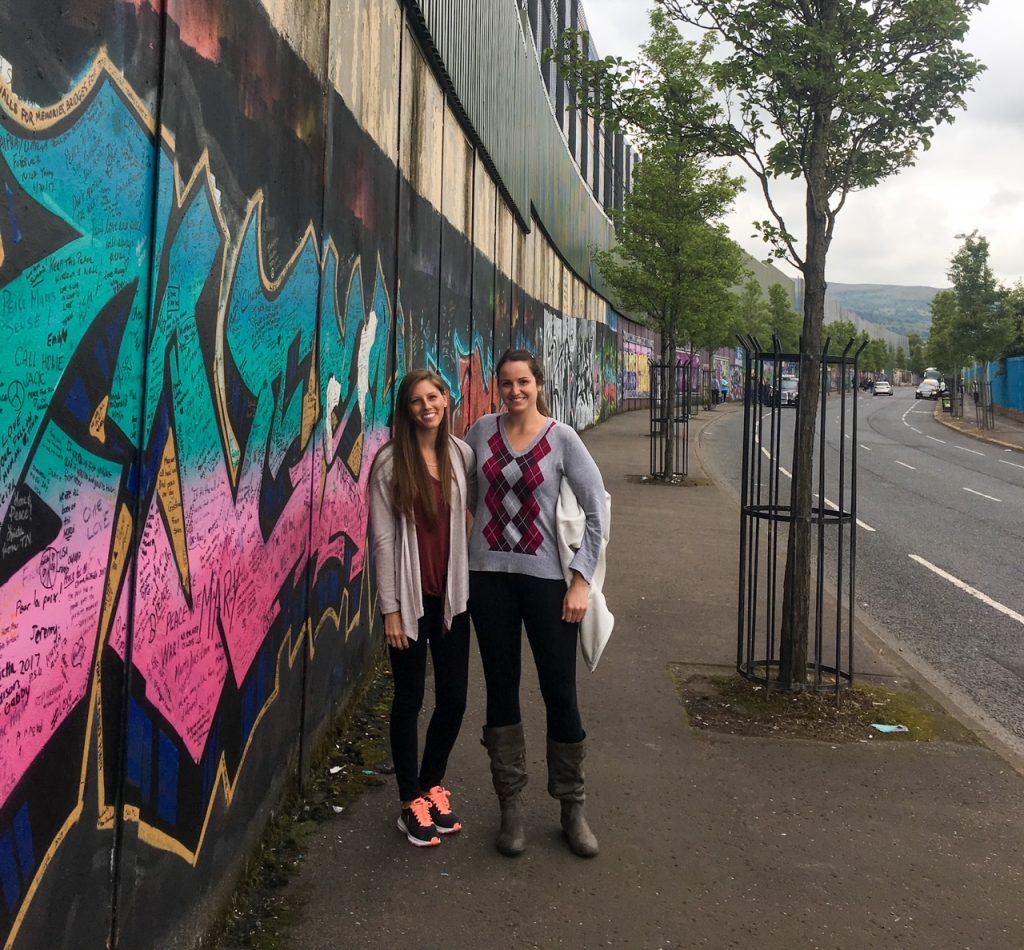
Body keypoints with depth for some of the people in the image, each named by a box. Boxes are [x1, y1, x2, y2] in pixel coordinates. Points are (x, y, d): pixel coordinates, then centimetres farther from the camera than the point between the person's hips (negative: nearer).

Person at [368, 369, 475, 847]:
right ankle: (412, 801, 25)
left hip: (452, 595, 4)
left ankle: (432, 785, 34)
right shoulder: (390, 462, -8)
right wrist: (390, 609, -10)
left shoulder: (462, 455, 1)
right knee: (409, 700, 8)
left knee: (454, 698, 11)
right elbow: (383, 539, -9)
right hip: (410, 598, -3)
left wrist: (477, 584, 3)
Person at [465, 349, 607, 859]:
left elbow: (596, 511, -6)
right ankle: (511, 806, 25)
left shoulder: (562, 438, -5)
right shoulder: (482, 430, 2)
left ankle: (572, 807, 23)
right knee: (501, 689, 10)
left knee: (560, 693, 3)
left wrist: (581, 579, -11)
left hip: (545, 577, -2)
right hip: (489, 574, 2)